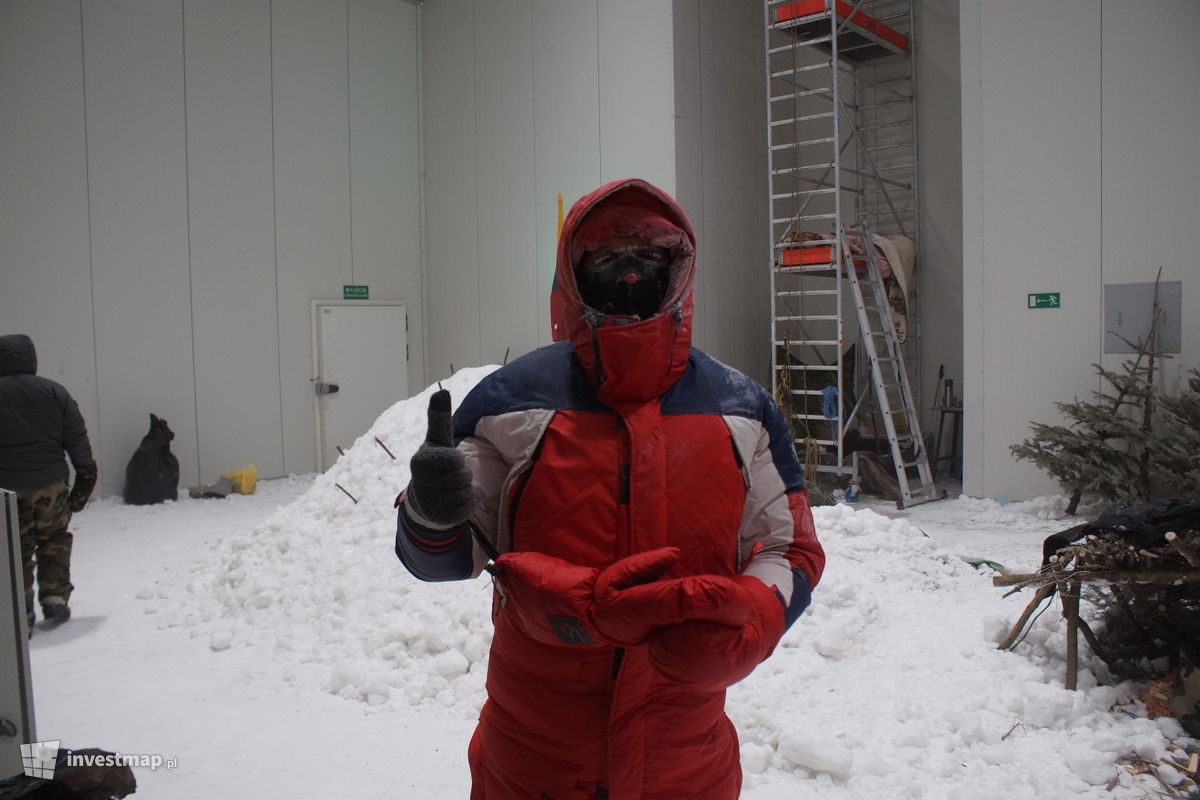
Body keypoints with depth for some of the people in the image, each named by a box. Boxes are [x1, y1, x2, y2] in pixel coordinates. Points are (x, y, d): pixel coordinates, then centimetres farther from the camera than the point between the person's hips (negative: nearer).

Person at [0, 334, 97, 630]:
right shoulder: (55, 393, 0)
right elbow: (77, 440, 1)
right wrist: (86, 477, 9)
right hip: (50, 485, 1)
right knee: (54, 541, 21)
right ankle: (55, 597, 12)